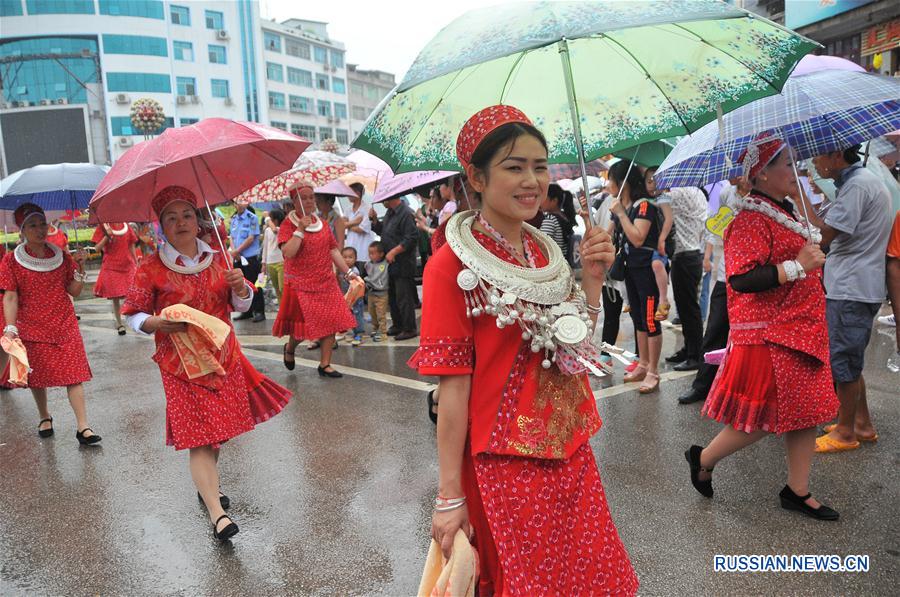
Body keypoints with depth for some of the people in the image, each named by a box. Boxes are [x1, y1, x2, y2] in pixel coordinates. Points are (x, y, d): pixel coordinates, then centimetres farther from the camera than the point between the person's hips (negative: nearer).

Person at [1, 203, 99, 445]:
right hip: (32, 329, -1)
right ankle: (45, 417, 36)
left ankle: (83, 427, -6)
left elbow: (74, 291, 3)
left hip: (65, 326, 1)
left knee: (74, 375, -6)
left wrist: (79, 267, -11)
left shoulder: (61, 256, 3)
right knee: (37, 376, 12)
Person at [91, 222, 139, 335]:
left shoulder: (126, 226, 7)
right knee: (115, 297, 3)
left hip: (128, 266, 2)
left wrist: (136, 263, 12)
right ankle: (119, 323, 16)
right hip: (111, 267, -2)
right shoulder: (102, 227, -1)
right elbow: (97, 248, -5)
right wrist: (107, 236, -18)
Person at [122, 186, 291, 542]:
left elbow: (241, 306, 10)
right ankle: (217, 515, -8)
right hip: (182, 365, -4)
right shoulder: (151, 269, -4)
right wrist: (158, 322, -22)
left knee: (218, 431, 14)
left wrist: (240, 287, -12)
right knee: (199, 438, -8)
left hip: (223, 359, 4)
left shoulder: (217, 259, 7)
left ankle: (206, 487, 38)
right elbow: (134, 316, -1)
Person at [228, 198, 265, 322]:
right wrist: (234, 251, -6)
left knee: (254, 286, -3)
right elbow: (232, 237, 12)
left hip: (251, 258, -6)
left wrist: (237, 251, -12)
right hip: (237, 258, 6)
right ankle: (247, 311, 21)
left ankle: (259, 312, 5)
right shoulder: (233, 219, 11)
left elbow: (251, 238, -14)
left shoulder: (252, 218, -9)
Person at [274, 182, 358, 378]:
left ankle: (325, 364, 11)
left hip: (327, 282, 5)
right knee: (303, 323, -3)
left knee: (331, 322, 0)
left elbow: (333, 250, 14)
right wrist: (300, 229, -23)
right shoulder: (288, 224, -5)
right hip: (300, 284, -5)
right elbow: (288, 253, -19)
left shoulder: (322, 224, 12)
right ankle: (290, 348, 31)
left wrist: (348, 272, 9)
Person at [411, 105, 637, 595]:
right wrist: (450, 498, -13)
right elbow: (453, 387, -17)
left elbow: (577, 349, 9)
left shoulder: (545, 251, 5)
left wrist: (592, 278, -5)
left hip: (569, 453, 7)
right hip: (503, 463, -6)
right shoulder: (453, 265, -15)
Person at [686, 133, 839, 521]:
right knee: (762, 419, -2)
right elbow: (741, 279, -27)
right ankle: (703, 459, 21)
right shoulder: (751, 220, -17)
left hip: (798, 331, 10)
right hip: (768, 336, -10)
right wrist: (797, 267, -24)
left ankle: (797, 491, 26)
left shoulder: (782, 212, 15)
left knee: (805, 410, 12)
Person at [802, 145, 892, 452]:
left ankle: (845, 432, 13)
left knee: (843, 362, 0)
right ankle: (862, 424, 28)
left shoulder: (857, 185, -16)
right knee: (850, 361, 17)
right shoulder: (865, 181, 17)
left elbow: (823, 234, -21)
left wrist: (800, 195, -16)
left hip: (851, 291, -10)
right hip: (854, 287, 10)